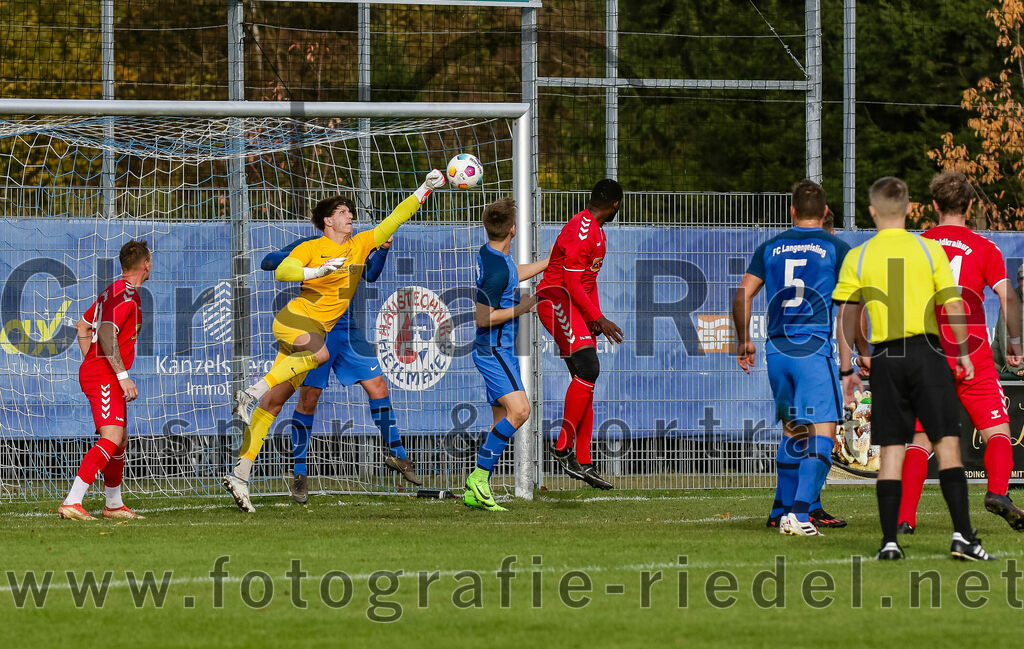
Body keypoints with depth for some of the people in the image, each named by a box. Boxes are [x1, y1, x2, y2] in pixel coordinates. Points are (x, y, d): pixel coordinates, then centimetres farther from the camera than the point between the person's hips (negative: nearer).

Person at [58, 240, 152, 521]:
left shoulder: (113, 291, 18)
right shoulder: (127, 295, -13)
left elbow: (83, 326, 25)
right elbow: (107, 334, -24)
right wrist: (123, 376, -24)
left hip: (94, 370, 10)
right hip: (104, 376, -10)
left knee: (120, 440, 18)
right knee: (112, 437, -20)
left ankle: (114, 505, 30)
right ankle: (72, 502, -29)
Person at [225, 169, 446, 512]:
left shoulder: (359, 245, 13)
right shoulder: (311, 248, -2)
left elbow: (393, 221, 16)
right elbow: (281, 272, -13)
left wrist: (426, 188, 11)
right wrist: (317, 271, -27)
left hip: (319, 328, 6)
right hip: (293, 318, -6)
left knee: (275, 401, 1)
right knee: (321, 352, -38)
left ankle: (240, 474, -2)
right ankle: (252, 392, -31)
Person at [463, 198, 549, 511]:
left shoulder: (488, 254, 8)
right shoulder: (497, 269, -22)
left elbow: (512, 276, 31)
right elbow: (481, 318, -22)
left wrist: (547, 262, 38)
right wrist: (521, 308, -14)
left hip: (500, 350, 10)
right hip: (495, 349, -10)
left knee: (503, 420, 9)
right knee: (519, 409, -21)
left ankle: (474, 491, 7)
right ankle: (479, 477, -19)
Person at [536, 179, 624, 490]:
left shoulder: (597, 231, 20)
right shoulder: (581, 229, -15)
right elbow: (572, 281, -19)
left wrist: (596, 318, 15)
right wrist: (597, 318, -19)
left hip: (576, 306, 10)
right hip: (557, 300, -10)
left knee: (586, 378, 5)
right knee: (588, 368, -23)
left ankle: (583, 463, 5)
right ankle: (564, 447, -21)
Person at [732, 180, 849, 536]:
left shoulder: (770, 248, 11)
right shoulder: (836, 248, 1)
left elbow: (743, 294, 9)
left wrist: (744, 341, 20)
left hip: (777, 349, 5)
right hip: (814, 348, -5)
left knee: (793, 431, 20)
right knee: (821, 435, -7)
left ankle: (784, 510, 24)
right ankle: (799, 513, -21)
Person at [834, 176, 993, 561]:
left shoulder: (857, 258, 2)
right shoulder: (929, 249, 1)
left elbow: (846, 316, 1)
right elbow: (952, 306, -3)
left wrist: (846, 369, 7)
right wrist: (963, 353, 7)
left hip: (885, 358, 1)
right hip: (927, 352, -1)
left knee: (891, 450, 4)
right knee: (947, 443, -2)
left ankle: (889, 541, 0)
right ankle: (962, 534, -12)